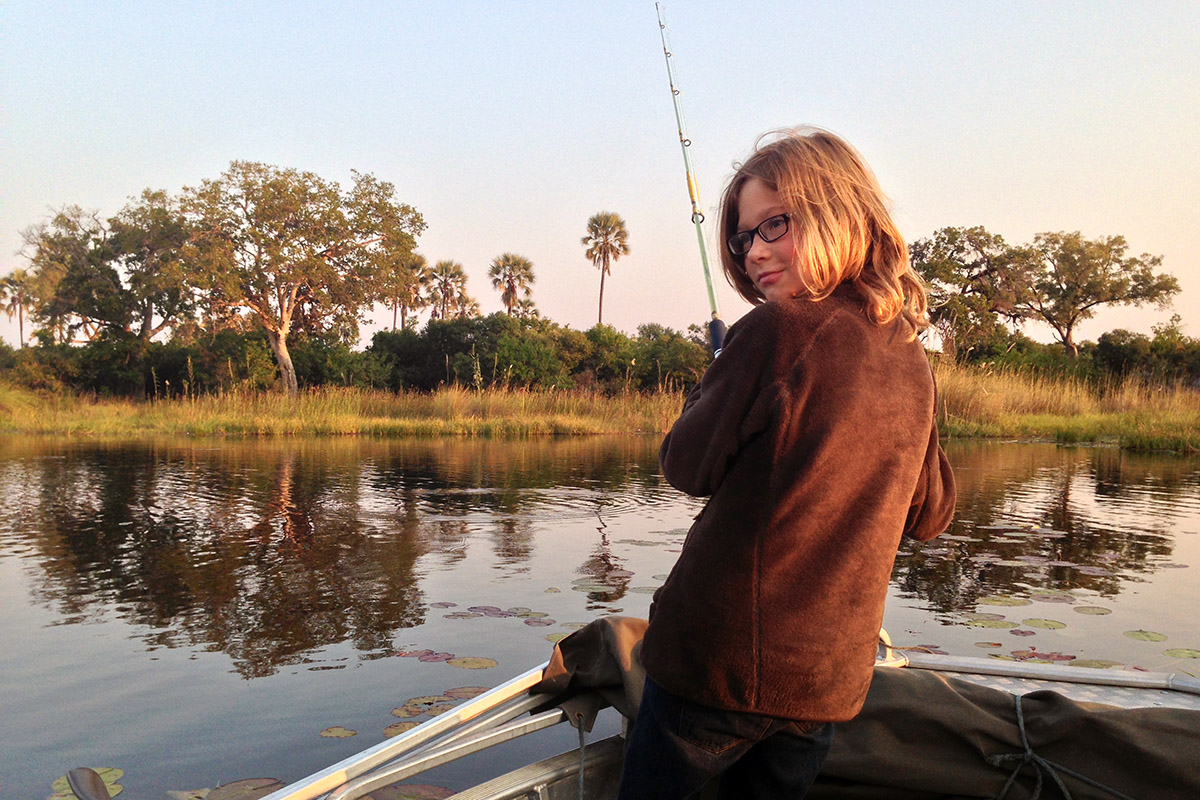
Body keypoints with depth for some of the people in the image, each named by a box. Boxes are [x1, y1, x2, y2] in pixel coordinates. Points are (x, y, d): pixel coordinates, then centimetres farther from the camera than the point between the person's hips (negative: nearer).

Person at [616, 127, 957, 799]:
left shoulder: (775, 330, -16)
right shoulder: (912, 359, 5)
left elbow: (689, 466, -6)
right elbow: (930, 514, 15)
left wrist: (712, 389, 11)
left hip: (725, 661, -6)